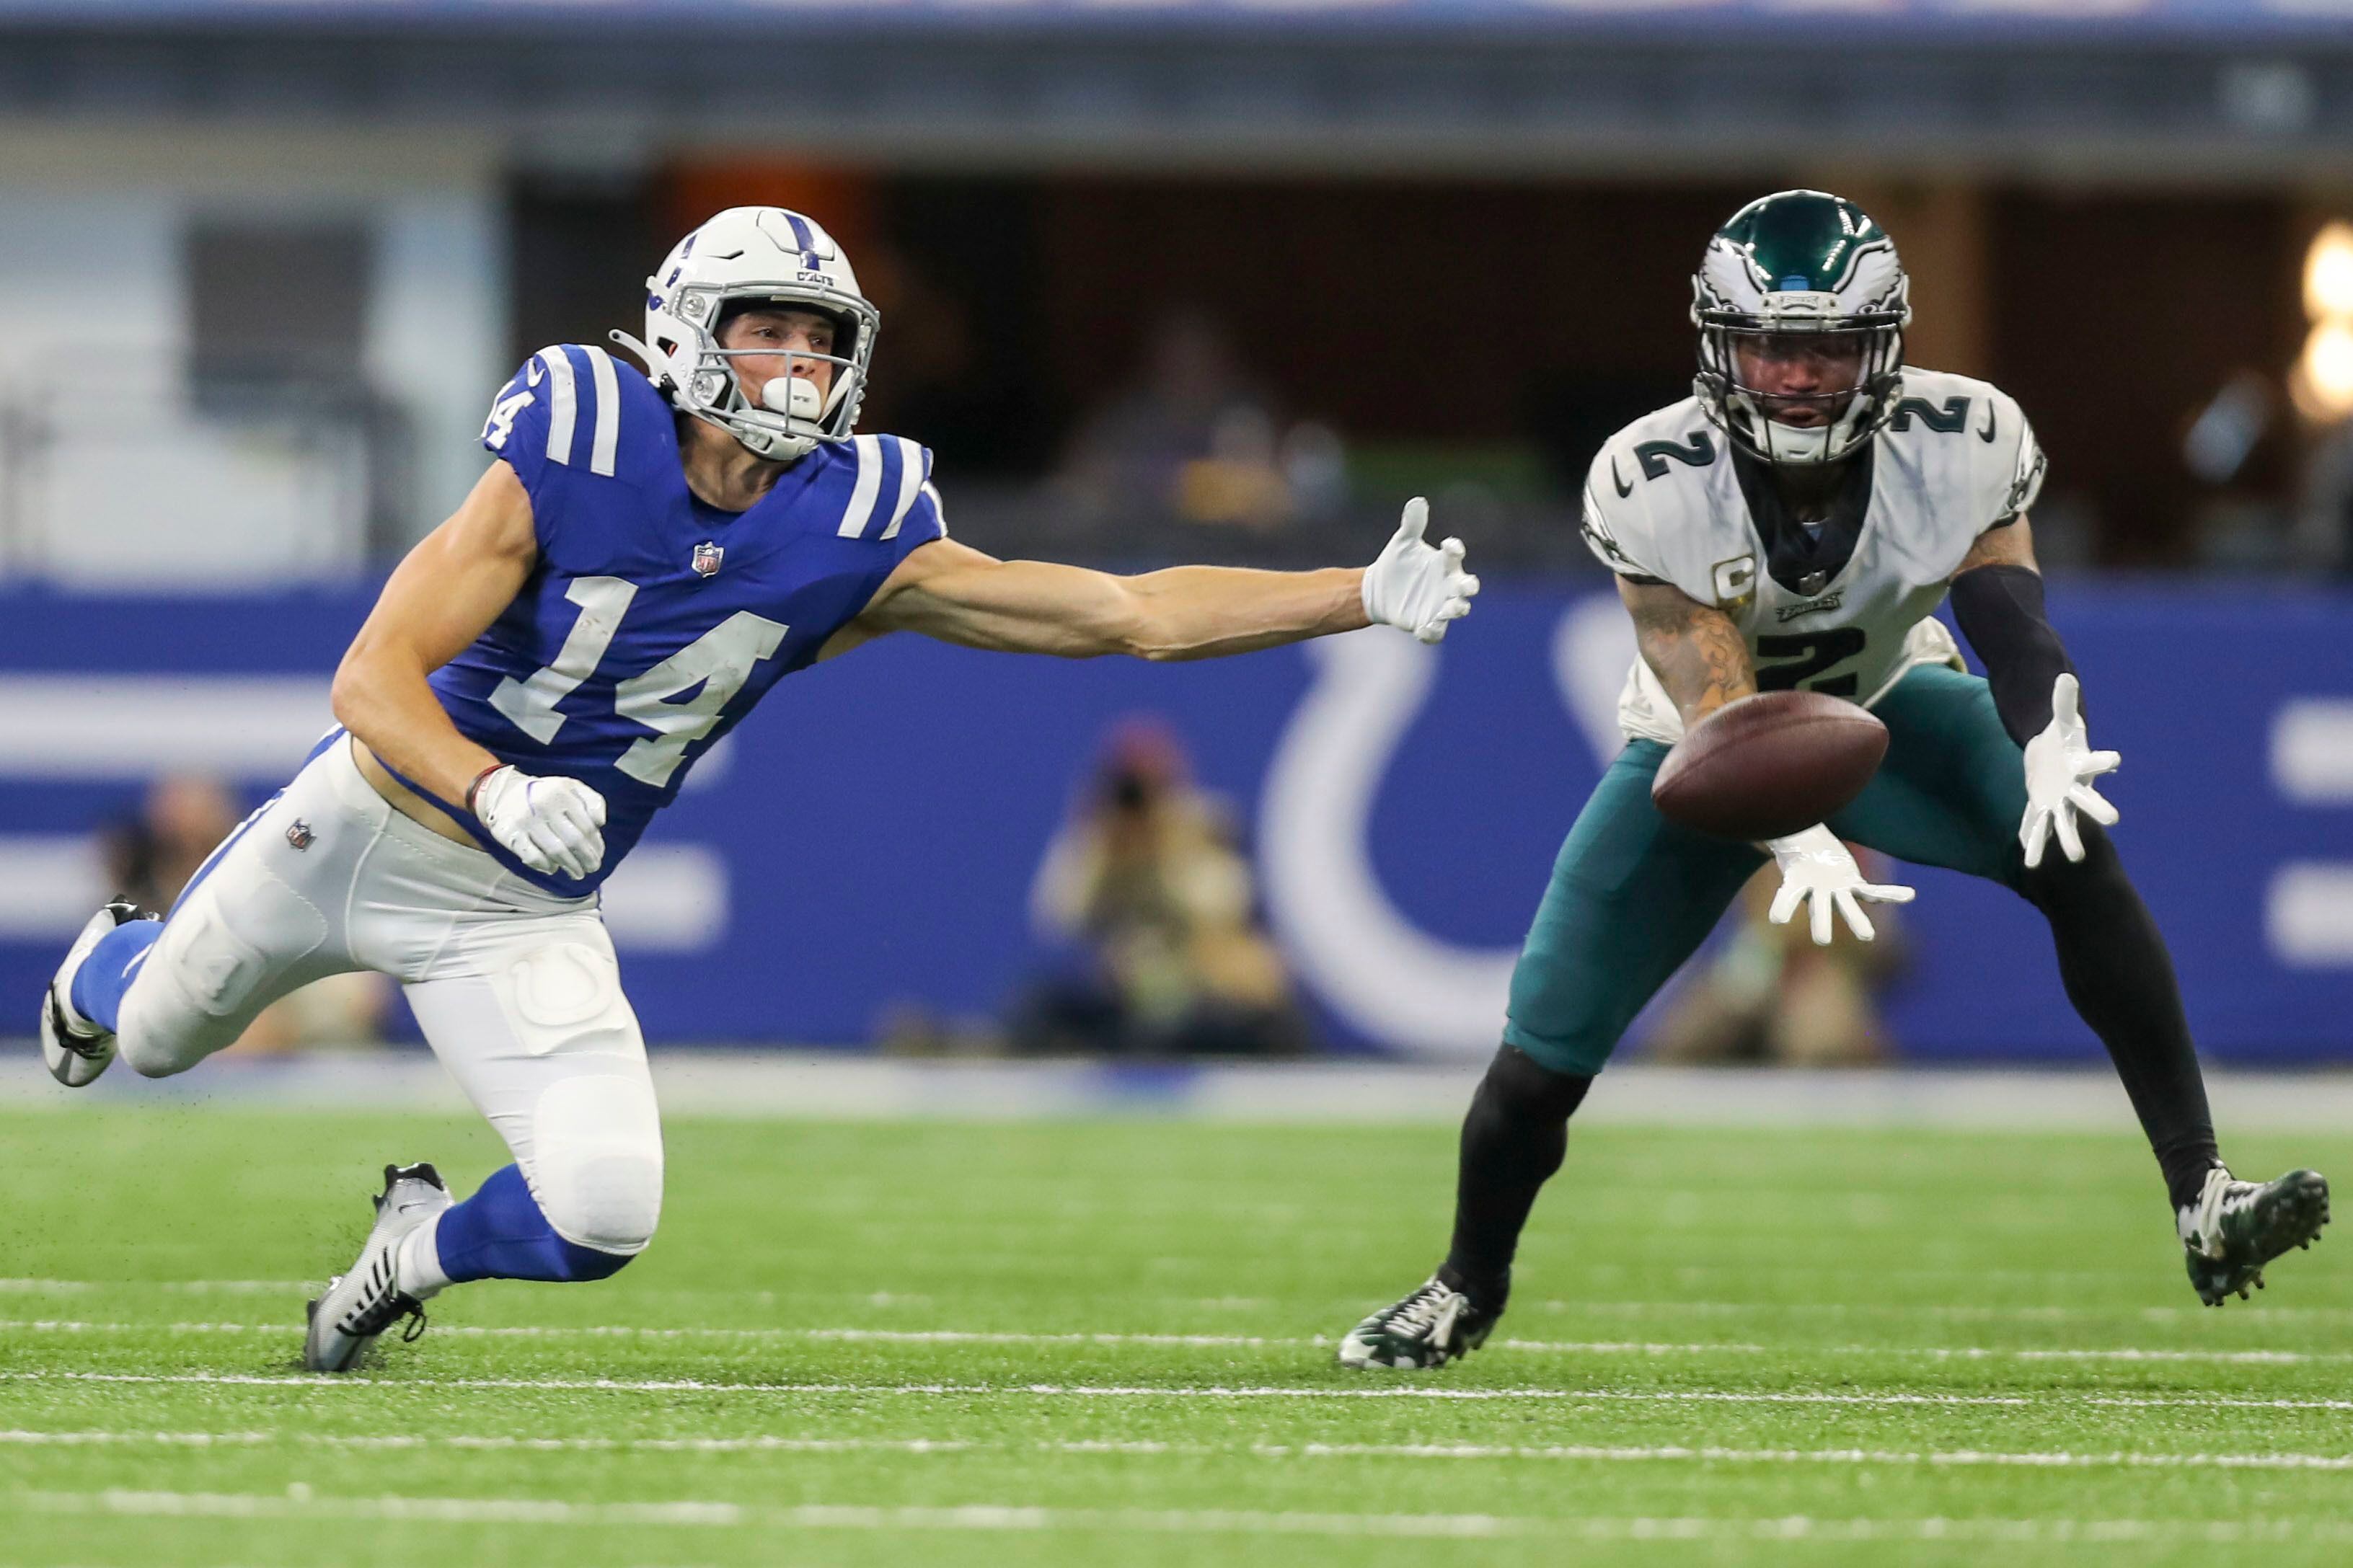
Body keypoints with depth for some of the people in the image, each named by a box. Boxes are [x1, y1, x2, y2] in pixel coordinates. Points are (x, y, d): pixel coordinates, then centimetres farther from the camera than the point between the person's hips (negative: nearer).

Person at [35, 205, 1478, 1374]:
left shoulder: (855, 537, -13)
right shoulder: (572, 465, -22)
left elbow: (1130, 615, -14)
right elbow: (375, 677, -24)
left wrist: (1363, 597, -22)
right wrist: (497, 791, -43)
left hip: (527, 908, 2)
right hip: (363, 830, -2)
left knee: (601, 1220, -15)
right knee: (156, 1039, 21)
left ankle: (422, 1246, 19)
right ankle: (108, 965, 60)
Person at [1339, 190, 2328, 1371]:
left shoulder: (1960, 445, -25)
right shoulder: (1652, 486, -31)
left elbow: (2012, 621, -31)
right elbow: (1720, 714, -35)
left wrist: (2052, 741, -55)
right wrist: (1795, 841, -55)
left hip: (1884, 707, 1)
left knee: (2075, 852, -29)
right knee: (1545, 1049, -3)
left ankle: (2201, 1201, -30)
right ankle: (1468, 1288, 29)